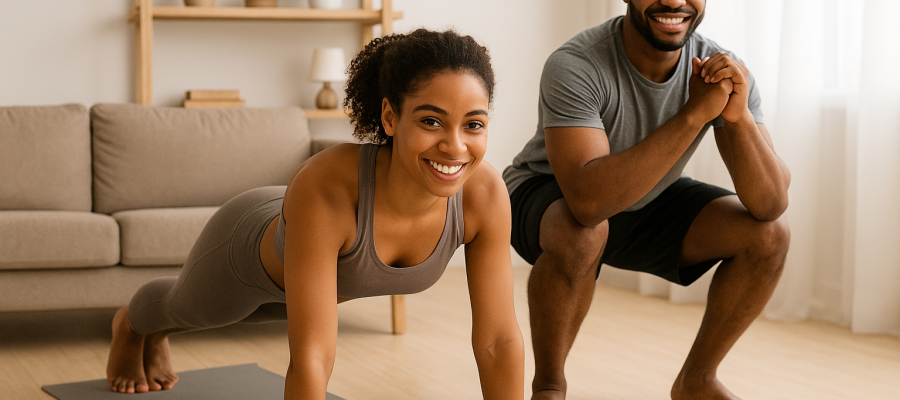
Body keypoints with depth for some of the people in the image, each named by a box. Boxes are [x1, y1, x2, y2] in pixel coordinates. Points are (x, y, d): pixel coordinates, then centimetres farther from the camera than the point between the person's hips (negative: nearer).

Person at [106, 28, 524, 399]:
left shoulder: (485, 192, -38)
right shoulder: (325, 186, -50)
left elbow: (499, 340, -30)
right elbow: (310, 358, -52)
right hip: (248, 246, -4)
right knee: (188, 307, 31)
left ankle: (157, 334, 72)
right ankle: (131, 324, 70)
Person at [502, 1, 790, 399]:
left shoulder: (723, 70, -18)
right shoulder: (574, 66, -32)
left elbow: (771, 204, -22)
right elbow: (589, 201, -45)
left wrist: (739, 116, -39)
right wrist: (695, 114, -43)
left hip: (646, 202, 5)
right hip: (547, 198, -5)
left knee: (769, 234, -12)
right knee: (581, 233, -38)